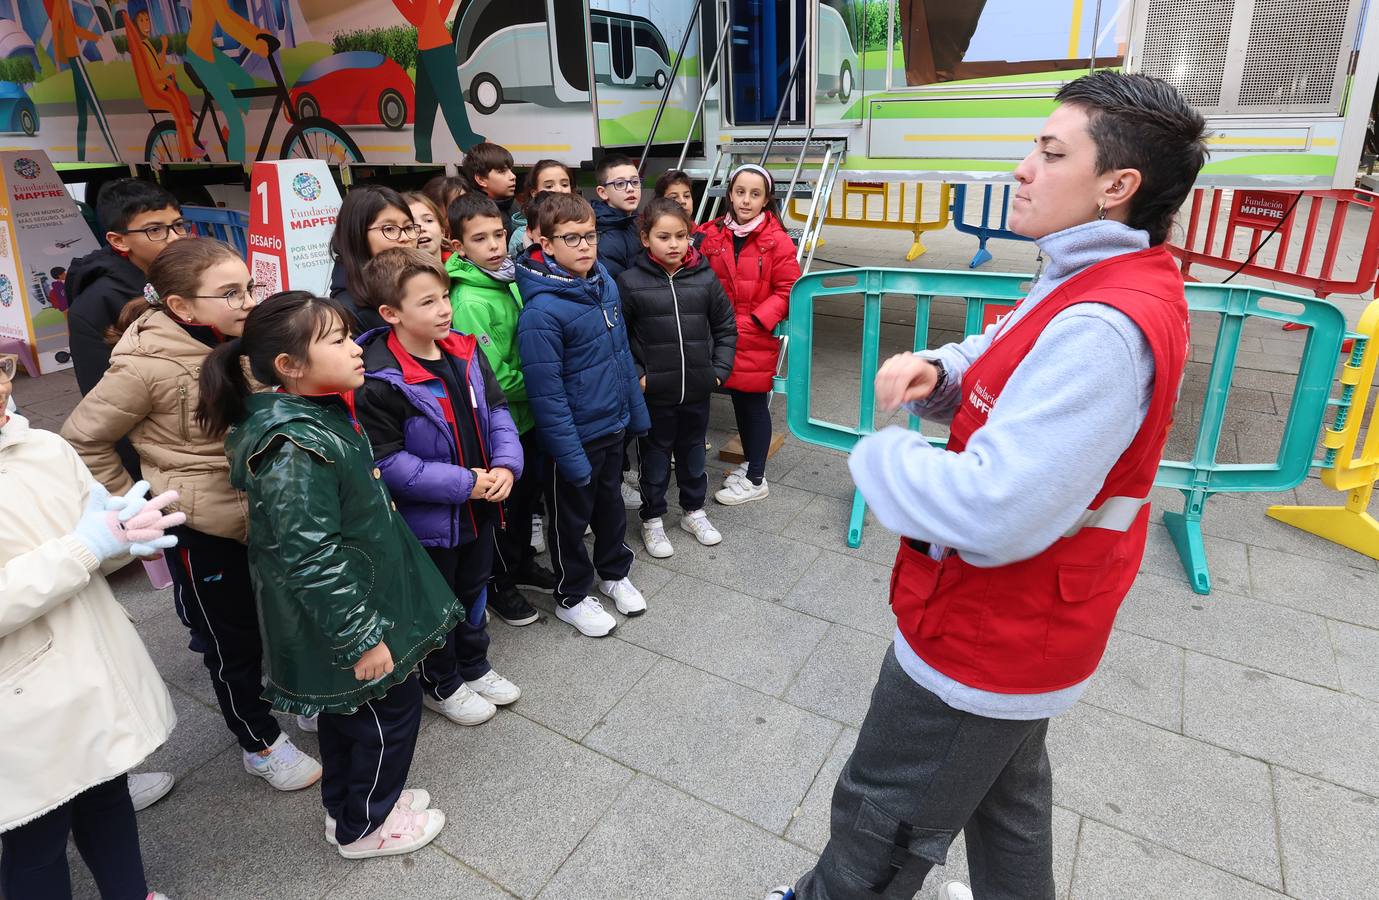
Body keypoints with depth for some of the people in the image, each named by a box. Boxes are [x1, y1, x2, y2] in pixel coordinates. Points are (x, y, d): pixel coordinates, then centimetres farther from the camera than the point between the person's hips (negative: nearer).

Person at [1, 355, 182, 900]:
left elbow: (101, 533, 5)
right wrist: (85, 546, -25)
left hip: (102, 673, 6)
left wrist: (128, 530, -17)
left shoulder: (46, 448, -1)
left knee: (109, 794, 26)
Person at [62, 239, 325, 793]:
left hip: (267, 515, 6)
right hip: (202, 530, -5)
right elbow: (82, 442, -9)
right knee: (232, 644, 14)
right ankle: (260, 744, 35)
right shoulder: (147, 367, -22)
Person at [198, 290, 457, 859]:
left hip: (358, 600, 9)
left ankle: (346, 804, 46)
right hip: (341, 618, -9)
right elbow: (311, 560, -28)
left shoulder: (324, 413, 2)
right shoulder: (295, 451, -29)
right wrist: (360, 638, -22)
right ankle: (363, 827, 31)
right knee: (390, 710, 9)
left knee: (348, 710, 25)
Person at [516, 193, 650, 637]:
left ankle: (614, 572, 47)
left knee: (610, 503, 24)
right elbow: (546, 394, -23)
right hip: (575, 437, -7)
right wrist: (571, 457, -21)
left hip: (613, 426, 7)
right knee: (572, 517, 13)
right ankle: (571, 597, 34)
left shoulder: (605, 282, -1)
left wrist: (636, 411, 11)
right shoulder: (542, 311, -24)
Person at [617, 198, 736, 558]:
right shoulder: (630, 282, -11)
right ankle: (652, 520, 30)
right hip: (654, 393, -3)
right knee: (654, 459, 12)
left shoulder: (705, 278, -2)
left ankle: (694, 511, 39)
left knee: (693, 454, 19)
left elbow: (726, 328, 7)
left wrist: (719, 369, 1)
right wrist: (636, 377, -11)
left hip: (697, 391, 3)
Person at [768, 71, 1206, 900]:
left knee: (881, 822, 14)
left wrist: (880, 454, -20)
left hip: (985, 641, -10)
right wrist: (933, 372, -11)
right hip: (1024, 624, 10)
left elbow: (992, 514, -37)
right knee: (1008, 791, 31)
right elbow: (998, 375, 12)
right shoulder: (1116, 282, 3)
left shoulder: (1102, 328, -30)